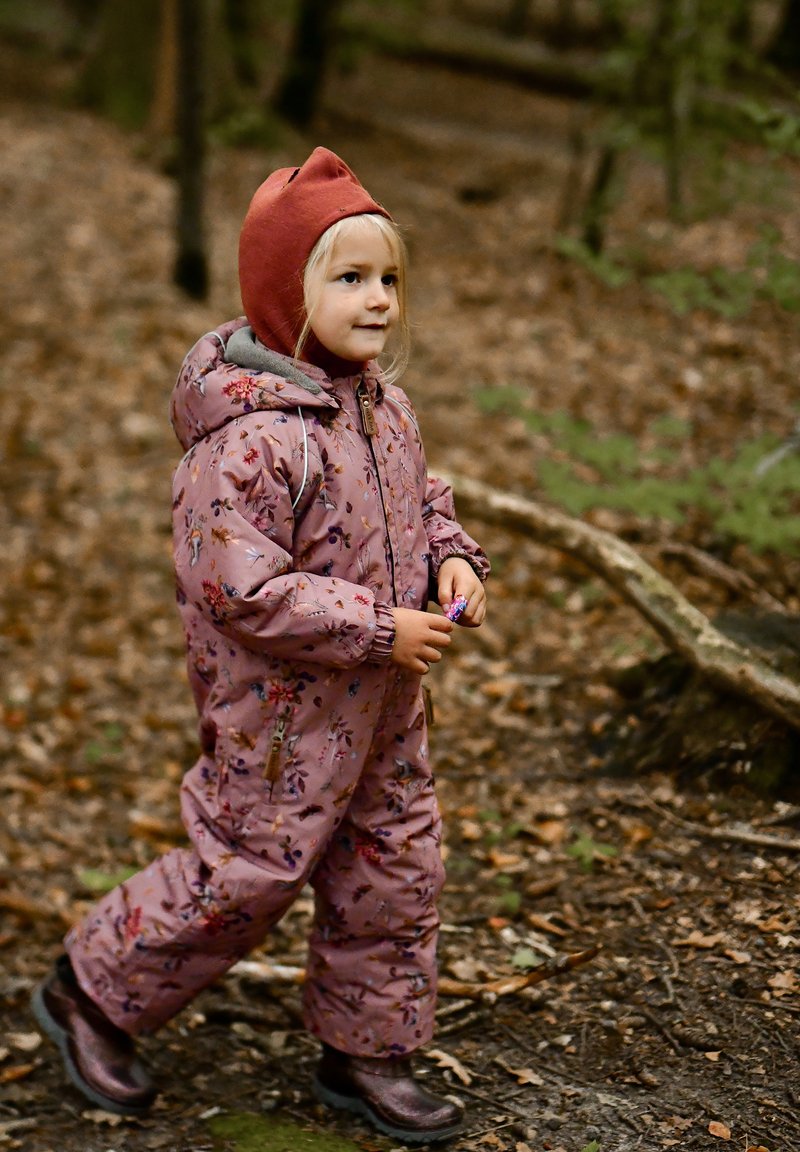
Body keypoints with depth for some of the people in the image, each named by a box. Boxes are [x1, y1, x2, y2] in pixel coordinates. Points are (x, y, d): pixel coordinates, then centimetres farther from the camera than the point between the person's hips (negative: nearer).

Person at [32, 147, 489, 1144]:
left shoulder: (379, 399, 4)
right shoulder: (252, 435, -26)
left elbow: (420, 494, 21)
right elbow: (239, 586, -28)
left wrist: (451, 557, -1)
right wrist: (379, 628, -24)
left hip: (380, 706, 9)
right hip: (282, 710, -8)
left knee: (394, 871, 14)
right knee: (246, 874, 2)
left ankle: (365, 1053, 32)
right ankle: (90, 994, 25)